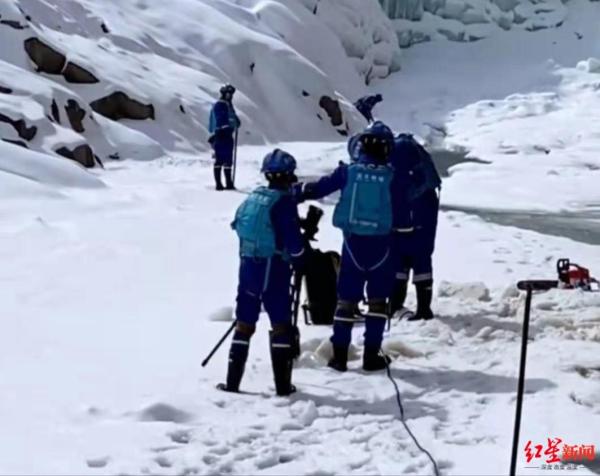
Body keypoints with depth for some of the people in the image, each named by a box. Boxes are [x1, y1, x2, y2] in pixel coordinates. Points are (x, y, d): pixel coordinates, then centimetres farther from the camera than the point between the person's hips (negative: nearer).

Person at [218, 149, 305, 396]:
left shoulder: (253, 198, 8)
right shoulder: (284, 201, -12)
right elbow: (293, 238, -14)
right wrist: (300, 262, 3)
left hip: (248, 266, 6)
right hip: (274, 269, -6)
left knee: (244, 323, 12)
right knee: (281, 325, 4)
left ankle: (233, 381, 13)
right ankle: (283, 384, 6)